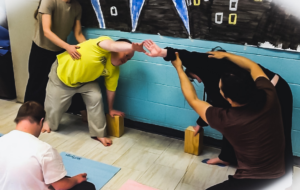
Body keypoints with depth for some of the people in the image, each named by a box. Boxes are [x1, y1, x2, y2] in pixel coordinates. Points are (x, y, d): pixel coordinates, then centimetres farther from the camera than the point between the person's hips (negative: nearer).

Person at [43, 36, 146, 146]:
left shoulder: (114, 70, -12)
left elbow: (110, 89, 0)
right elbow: (114, 46, -56)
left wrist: (111, 109, 8)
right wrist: (133, 47, -72)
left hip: (85, 81, 5)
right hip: (62, 72, -5)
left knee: (96, 98, -18)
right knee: (55, 106, 5)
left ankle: (98, 134, -3)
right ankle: (50, 123, 42)